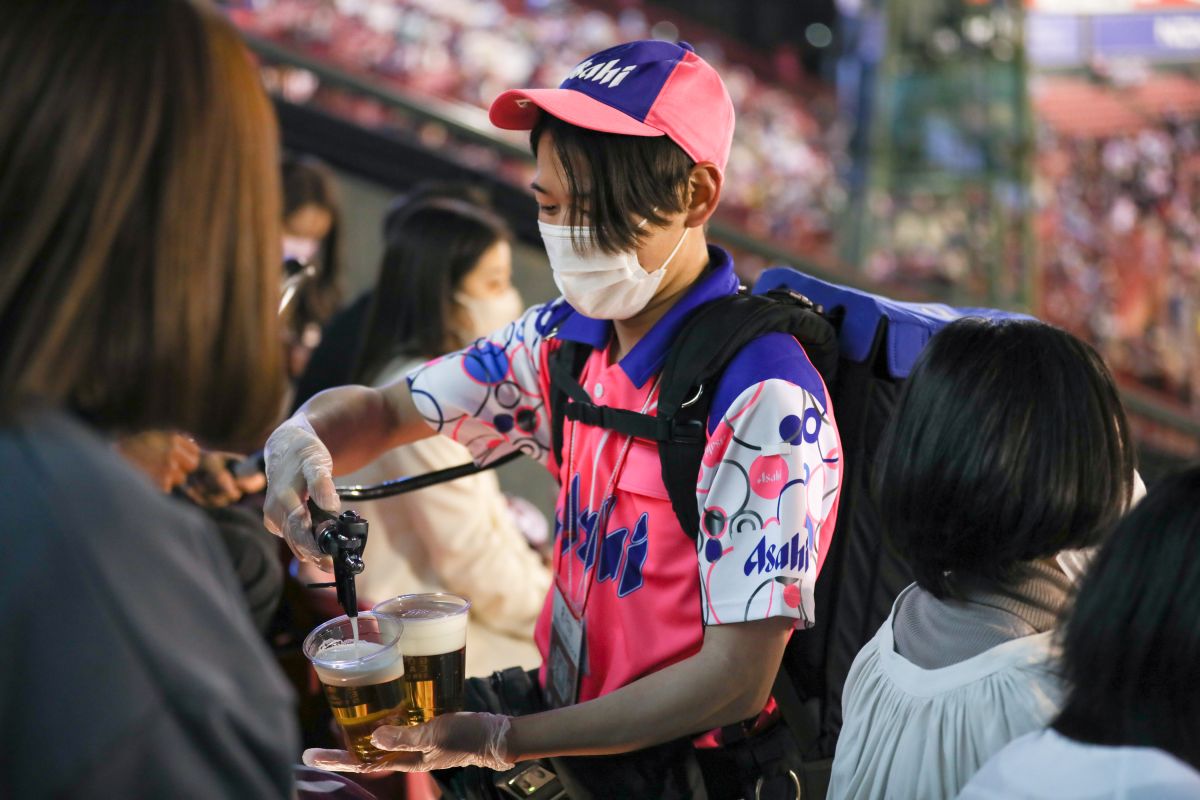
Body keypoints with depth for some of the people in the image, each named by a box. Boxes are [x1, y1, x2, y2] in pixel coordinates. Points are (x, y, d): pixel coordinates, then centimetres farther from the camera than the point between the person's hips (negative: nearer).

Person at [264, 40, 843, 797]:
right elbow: (381, 409, 8)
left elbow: (736, 679, -22)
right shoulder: (569, 338, 0)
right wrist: (301, 440, -17)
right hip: (564, 721, 6)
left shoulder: (763, 401, -23)